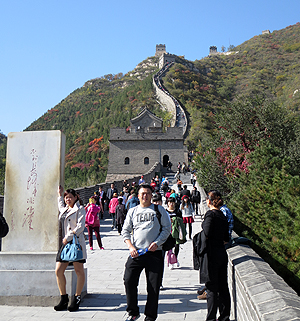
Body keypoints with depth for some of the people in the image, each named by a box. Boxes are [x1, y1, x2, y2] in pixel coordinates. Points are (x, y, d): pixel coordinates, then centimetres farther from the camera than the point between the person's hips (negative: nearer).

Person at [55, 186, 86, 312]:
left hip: (76, 242, -7)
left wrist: (69, 237, -17)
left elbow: (80, 226, -13)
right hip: (64, 243, 7)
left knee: (79, 271, -1)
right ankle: (64, 299, 12)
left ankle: (76, 299, 8)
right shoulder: (64, 209, 19)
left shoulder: (80, 209, -2)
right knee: (58, 271, 0)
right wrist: (60, 194, 39)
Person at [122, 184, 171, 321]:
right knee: (129, 281, -5)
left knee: (153, 286, 2)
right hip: (136, 253, 2)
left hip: (154, 253, -1)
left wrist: (157, 242, -10)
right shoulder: (132, 211, 12)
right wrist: (130, 246, -4)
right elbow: (125, 231, 11)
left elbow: (167, 228, 4)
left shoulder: (159, 210, 6)